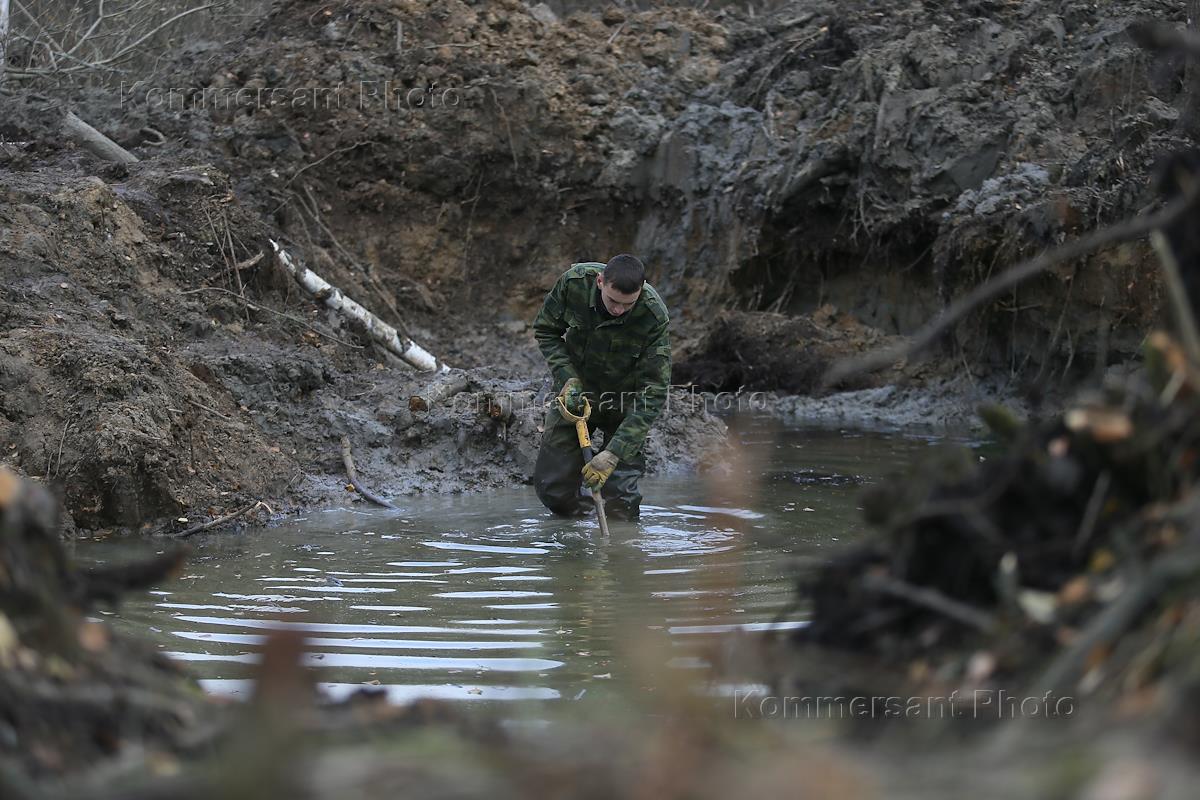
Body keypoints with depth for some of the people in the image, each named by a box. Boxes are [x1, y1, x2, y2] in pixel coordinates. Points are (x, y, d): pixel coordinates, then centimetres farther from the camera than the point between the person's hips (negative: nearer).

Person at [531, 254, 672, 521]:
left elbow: (654, 391, -28)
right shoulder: (574, 282, -24)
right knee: (550, 485, -2)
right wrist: (567, 378, -20)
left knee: (619, 503, -12)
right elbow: (545, 331, -4)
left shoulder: (654, 316, -31)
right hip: (577, 390, 2)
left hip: (623, 403, -2)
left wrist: (614, 453, -33)